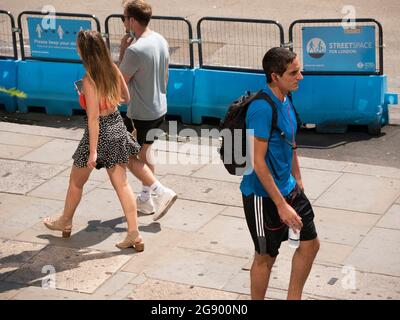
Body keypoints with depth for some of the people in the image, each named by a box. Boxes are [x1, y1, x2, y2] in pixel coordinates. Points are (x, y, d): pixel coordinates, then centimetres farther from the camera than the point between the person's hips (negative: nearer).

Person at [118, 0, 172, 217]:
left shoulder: (135, 50, -25)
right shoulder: (161, 41, 1)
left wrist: (122, 51, -11)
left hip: (140, 114, -8)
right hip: (159, 109, 8)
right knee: (144, 152, 21)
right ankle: (146, 198, 29)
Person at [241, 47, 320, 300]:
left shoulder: (285, 100, 3)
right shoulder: (262, 109, -25)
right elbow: (257, 161, -26)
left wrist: (298, 181, 20)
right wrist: (281, 205, -24)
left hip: (288, 188, 9)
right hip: (263, 196, -9)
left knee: (310, 243, 15)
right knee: (266, 256, 6)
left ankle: (294, 297, 32)